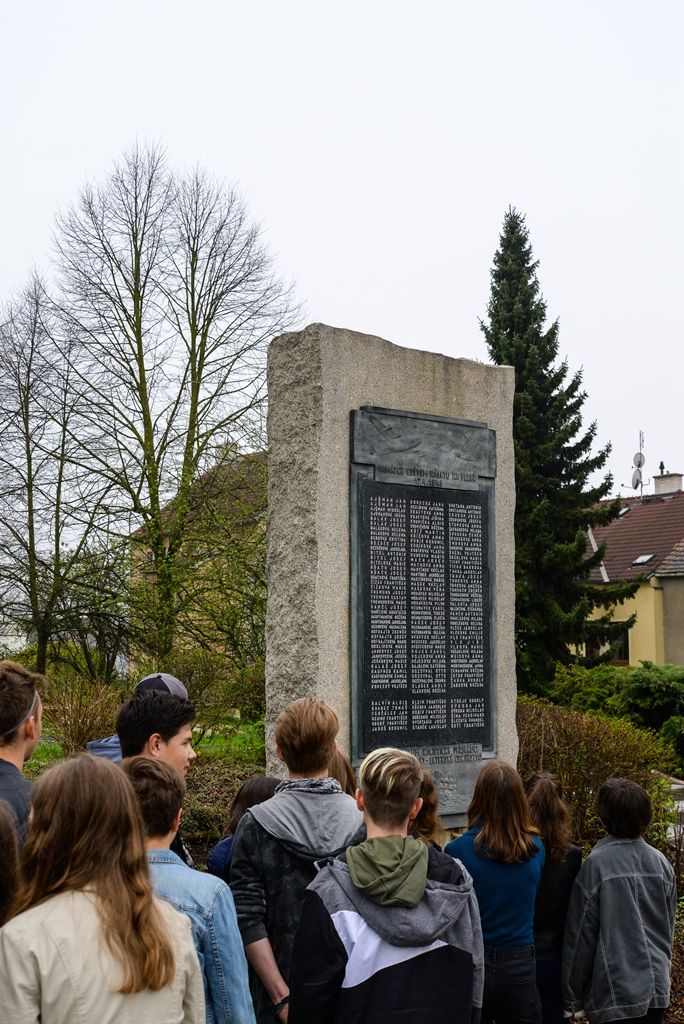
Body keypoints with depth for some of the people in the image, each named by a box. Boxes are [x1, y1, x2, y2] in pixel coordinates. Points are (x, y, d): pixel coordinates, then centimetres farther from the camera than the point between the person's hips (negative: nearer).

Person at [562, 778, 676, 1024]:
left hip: (615, 993, -5)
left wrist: (572, 997, 0)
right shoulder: (661, 863, 1)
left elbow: (580, 937, -10)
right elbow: (669, 927, 12)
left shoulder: (596, 865, -14)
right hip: (657, 989, 5)